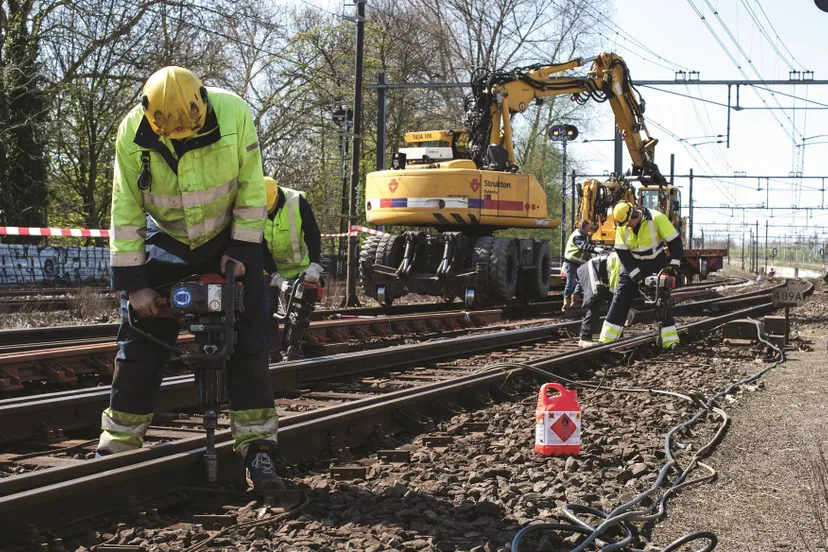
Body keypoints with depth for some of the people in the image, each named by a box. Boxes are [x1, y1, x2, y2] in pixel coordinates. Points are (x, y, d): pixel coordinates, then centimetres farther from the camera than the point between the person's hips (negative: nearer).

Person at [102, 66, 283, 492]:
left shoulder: (234, 113, -25)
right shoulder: (132, 133, -21)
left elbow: (251, 188, -14)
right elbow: (125, 211, -14)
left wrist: (241, 250, -14)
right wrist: (132, 282, -15)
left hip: (229, 238, -1)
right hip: (166, 242, 1)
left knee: (247, 343, -7)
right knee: (139, 343, 0)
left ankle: (258, 448, -1)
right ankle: (117, 445, 12)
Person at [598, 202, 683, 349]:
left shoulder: (657, 218, -22)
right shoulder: (622, 226, -12)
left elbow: (675, 242, -18)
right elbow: (623, 254, -10)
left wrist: (674, 264, -27)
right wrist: (637, 276, -17)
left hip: (657, 265, -2)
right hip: (633, 265, 2)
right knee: (620, 300, -2)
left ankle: (670, 341, -2)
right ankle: (606, 340, 0)